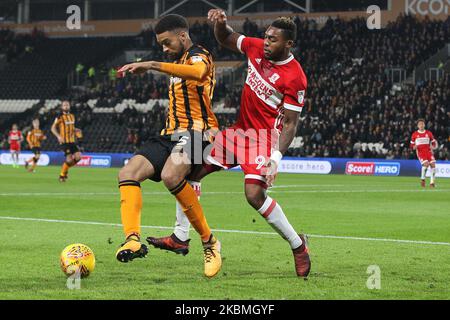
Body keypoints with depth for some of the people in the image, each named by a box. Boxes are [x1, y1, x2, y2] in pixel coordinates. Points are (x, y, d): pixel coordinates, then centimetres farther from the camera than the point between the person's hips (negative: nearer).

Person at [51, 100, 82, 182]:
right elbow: (53, 128, -4)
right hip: (64, 141, -6)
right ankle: (62, 175, 6)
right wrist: (58, 136, -18)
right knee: (69, 158, -14)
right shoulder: (60, 117, -5)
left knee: (78, 156, -6)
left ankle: (66, 169, 16)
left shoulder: (72, 116, 14)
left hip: (72, 141, 6)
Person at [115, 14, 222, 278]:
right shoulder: (179, 62, 26)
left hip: (196, 132, -9)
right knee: (128, 173, -13)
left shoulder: (198, 56, -5)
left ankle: (209, 241, -21)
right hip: (172, 134, 9)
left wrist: (152, 65, -38)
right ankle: (133, 240, -28)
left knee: (170, 175, -36)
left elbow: (197, 72, -33)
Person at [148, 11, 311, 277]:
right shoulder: (256, 48, -2)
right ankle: (180, 238, 13)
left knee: (255, 195, -22)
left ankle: (298, 244, -2)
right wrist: (221, 23, -7)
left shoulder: (295, 78, -20)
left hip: (265, 136, -7)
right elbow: (226, 39, 16)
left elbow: (290, 123, -17)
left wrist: (276, 157, -27)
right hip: (240, 130, 8)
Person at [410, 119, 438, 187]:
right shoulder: (414, 134, 4)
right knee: (426, 164, -25)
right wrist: (414, 147, -14)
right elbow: (412, 145, 10)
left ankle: (432, 182, -4)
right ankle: (422, 179, -3)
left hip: (428, 151, 3)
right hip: (420, 152, -3)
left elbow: (434, 142, 14)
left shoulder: (429, 133, 7)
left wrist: (433, 146, -9)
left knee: (433, 165, -14)